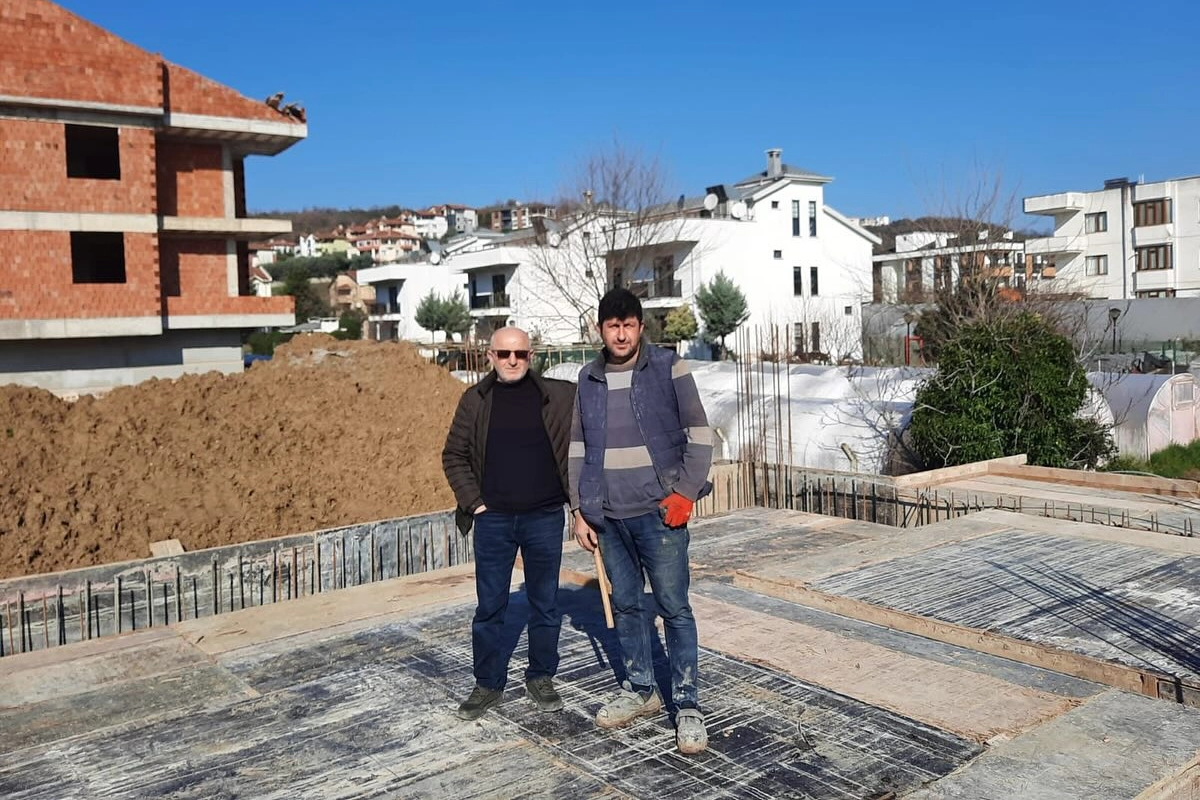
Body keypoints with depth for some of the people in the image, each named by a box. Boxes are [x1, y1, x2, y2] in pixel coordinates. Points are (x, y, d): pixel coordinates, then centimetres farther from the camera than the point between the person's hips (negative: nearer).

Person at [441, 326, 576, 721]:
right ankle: (488, 684, 22)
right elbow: (454, 456, 6)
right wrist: (473, 501, -2)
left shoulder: (558, 396, -2)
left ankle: (541, 677, 27)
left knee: (545, 604, 11)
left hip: (545, 517, 0)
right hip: (493, 520, 0)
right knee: (489, 607, 8)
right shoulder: (475, 400, 1)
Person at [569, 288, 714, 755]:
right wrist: (580, 511, 9)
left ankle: (687, 705, 10)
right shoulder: (588, 380, 8)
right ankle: (640, 690, 29)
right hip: (608, 516, 4)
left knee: (674, 608, 0)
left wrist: (685, 492, -11)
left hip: (659, 512, -4)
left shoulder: (669, 369, -4)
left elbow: (699, 434, -3)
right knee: (625, 606, 13)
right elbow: (578, 450, 13)